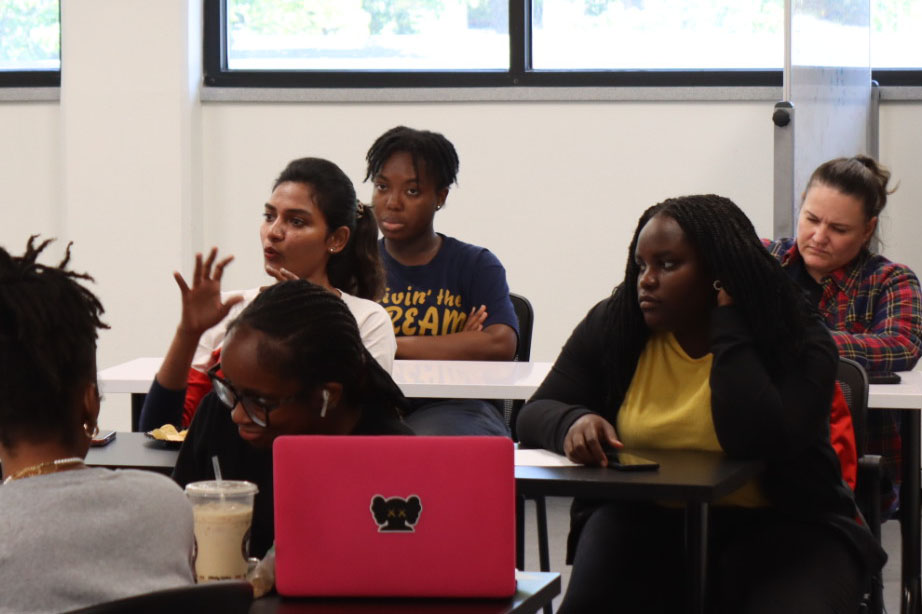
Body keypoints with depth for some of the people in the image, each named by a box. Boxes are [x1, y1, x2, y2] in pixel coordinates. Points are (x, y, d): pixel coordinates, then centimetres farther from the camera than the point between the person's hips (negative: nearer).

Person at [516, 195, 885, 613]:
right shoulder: (612, 326, 1)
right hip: (643, 523, 2)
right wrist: (574, 423, -22)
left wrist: (727, 325, -19)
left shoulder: (796, 340, -10)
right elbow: (536, 413, 3)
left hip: (773, 529, -2)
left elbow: (755, 441, -26)